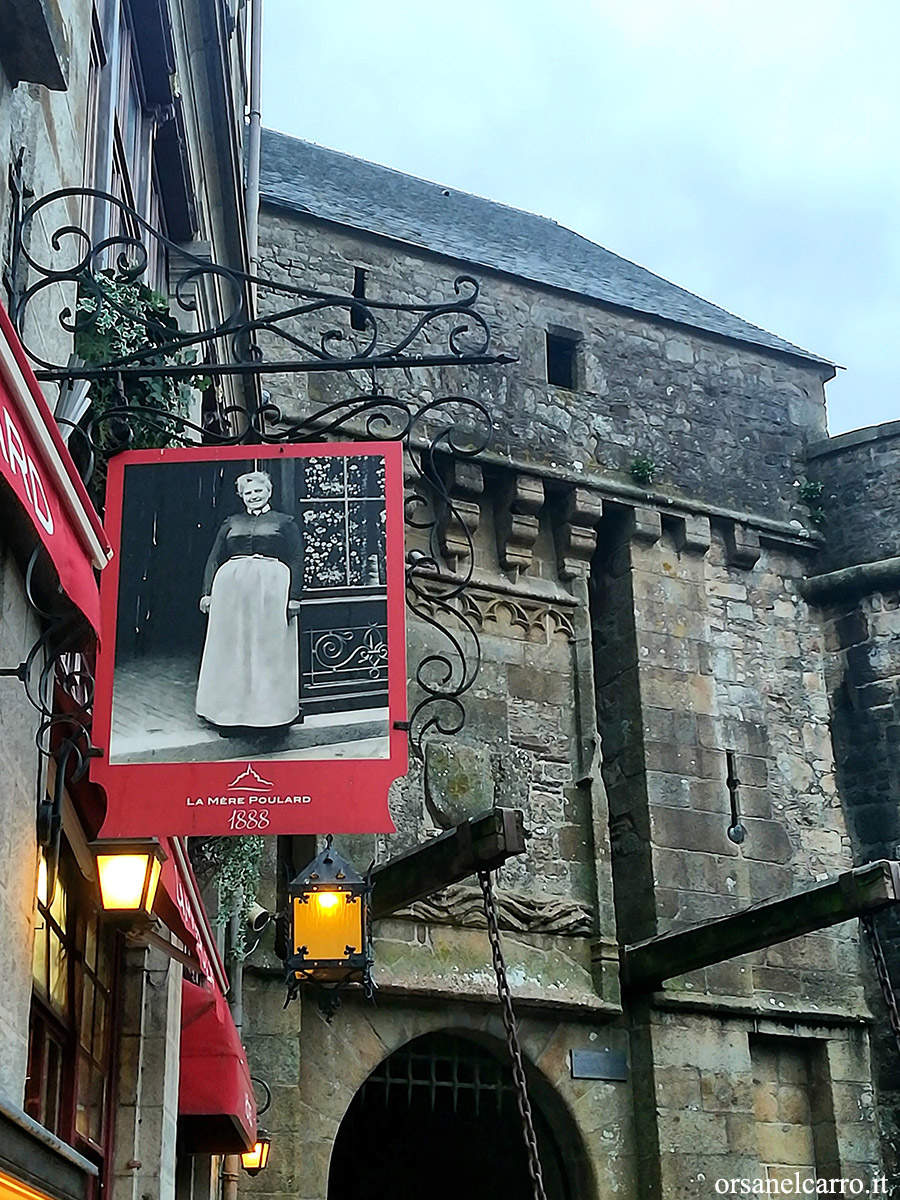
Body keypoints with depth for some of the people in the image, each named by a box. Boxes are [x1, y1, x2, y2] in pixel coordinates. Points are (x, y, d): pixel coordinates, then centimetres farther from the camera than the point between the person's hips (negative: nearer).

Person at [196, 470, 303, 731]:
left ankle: (270, 709, 0)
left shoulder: (284, 522, 11)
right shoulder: (231, 523, 20)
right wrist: (207, 592, 4)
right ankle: (232, 711, 6)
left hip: (271, 589, -3)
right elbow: (214, 559, 17)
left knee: (270, 649, -4)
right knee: (231, 650, 1)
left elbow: (296, 561, 4)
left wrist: (294, 597, -7)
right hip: (231, 588, 3)